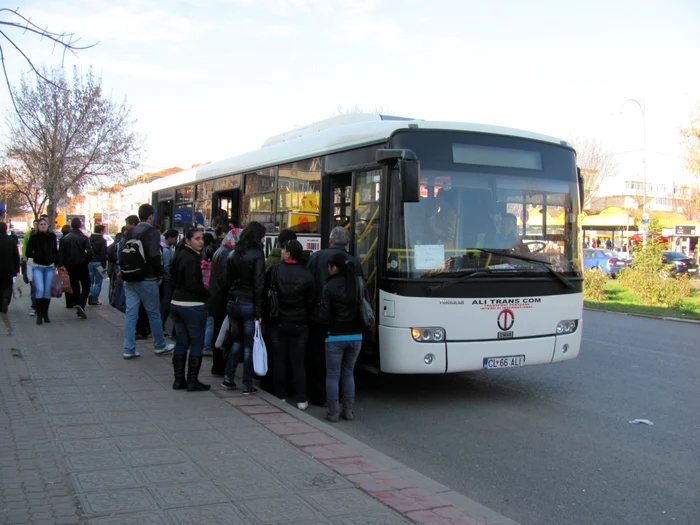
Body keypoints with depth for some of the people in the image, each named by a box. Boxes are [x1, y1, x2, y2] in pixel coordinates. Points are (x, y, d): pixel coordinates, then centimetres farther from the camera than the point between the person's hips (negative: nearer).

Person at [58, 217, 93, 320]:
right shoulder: (84, 237, -8)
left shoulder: (65, 238, 0)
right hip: (82, 265, -3)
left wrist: (61, 265, -5)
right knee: (86, 285, 6)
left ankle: (79, 311, 12)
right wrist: (86, 260, 2)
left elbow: (61, 253, -5)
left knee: (75, 287, 11)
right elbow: (89, 252, -15)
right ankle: (81, 304, -18)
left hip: (70, 266, 3)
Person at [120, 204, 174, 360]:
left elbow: (122, 254, 12)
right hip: (146, 279, -6)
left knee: (131, 313, 6)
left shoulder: (130, 232, 10)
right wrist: (159, 274, -7)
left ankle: (129, 349, 6)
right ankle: (160, 345, 22)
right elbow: (155, 256, -18)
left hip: (129, 279, 6)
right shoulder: (153, 232, -11)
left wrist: (124, 272, 18)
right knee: (154, 313, 8)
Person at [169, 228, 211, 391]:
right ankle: (192, 381, 3)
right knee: (197, 343, 0)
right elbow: (193, 285, -22)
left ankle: (179, 380, 19)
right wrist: (209, 294, -9)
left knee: (181, 342, 14)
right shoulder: (191, 259, -17)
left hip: (177, 303, 9)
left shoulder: (180, 255, 12)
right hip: (192, 305, -9)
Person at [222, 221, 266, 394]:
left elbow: (228, 281, 10)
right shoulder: (257, 254, -11)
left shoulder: (235, 254, 8)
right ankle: (247, 385, 7)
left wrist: (231, 299, 13)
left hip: (233, 303, 6)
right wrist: (258, 311, -14)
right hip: (249, 304, -6)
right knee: (249, 345, 3)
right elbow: (258, 284, -15)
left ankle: (228, 378, 18)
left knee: (237, 341, 19)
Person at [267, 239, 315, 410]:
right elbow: (311, 301, -2)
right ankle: (301, 400, 6)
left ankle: (280, 396, 16)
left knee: (279, 360, 10)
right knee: (298, 362, 5)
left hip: (278, 323, 0)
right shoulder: (306, 275, -6)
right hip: (299, 325, 0)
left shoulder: (274, 270, -7)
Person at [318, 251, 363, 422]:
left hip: (335, 337, -4)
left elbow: (324, 316, -11)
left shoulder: (330, 287, -11)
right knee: (348, 373, 17)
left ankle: (333, 412, 8)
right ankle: (349, 410, 18)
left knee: (333, 375, 7)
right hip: (356, 336, 4)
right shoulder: (358, 284, 2)